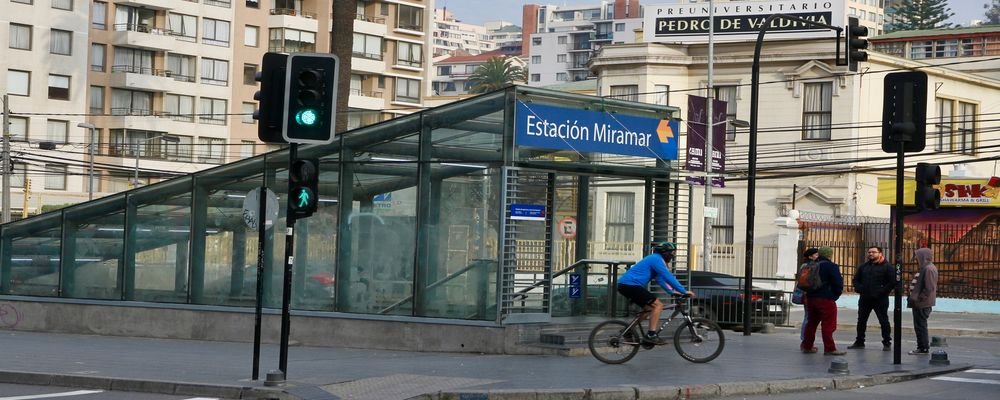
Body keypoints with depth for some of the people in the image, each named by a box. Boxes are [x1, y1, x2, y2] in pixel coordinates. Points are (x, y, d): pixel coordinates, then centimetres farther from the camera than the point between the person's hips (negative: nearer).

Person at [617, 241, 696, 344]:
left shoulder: (654, 259, 22)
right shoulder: (656, 259, -9)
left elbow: (660, 279, 26)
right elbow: (668, 277, -15)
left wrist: (672, 291, 16)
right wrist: (684, 291, -12)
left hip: (624, 285, 11)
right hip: (631, 285, -11)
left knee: (649, 308, 21)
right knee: (658, 305, -11)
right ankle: (651, 335, -13)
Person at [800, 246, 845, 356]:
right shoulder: (831, 266, -13)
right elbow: (838, 282, -13)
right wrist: (838, 291, 6)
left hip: (811, 298, 7)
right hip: (826, 299, -7)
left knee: (812, 322, 17)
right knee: (828, 325, -3)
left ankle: (807, 346, 24)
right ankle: (829, 349, -5)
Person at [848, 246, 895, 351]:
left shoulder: (887, 267, -4)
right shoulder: (863, 266, 13)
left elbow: (892, 282, -10)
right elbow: (855, 279, 17)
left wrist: (882, 291, -16)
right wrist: (859, 289, -1)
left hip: (880, 299, -5)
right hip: (864, 298, 5)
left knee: (884, 321, -1)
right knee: (861, 321, 9)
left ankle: (887, 343, 3)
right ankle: (859, 342, 18)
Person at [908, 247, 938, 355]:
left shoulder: (929, 269, -17)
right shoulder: (924, 268, 15)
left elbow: (929, 288, -22)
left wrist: (918, 299, -19)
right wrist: (913, 297, 15)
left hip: (922, 304, -10)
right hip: (919, 303, 10)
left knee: (920, 325, -3)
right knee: (919, 326, 15)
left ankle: (923, 348, 4)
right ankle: (922, 346, 22)